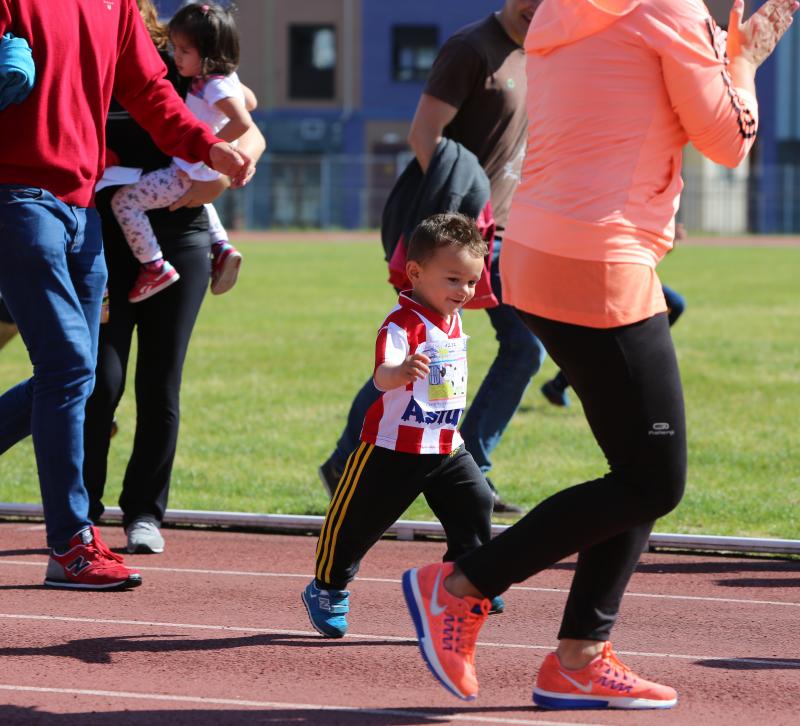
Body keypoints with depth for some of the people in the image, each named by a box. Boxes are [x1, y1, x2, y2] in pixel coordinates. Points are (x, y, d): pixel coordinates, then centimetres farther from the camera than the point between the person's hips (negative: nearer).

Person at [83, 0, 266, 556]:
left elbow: (251, 137, -1)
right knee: (102, 380, -10)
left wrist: (223, 176, -21)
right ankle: (80, 511, 3)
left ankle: (145, 511, 14)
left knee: (161, 386, 3)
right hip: (106, 242, -1)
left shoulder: (181, 71, 1)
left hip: (179, 242, 1)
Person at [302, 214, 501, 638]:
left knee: (474, 503, -4)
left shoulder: (452, 319, 4)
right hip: (394, 446, -7)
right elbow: (382, 377, -39)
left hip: (446, 446, 7)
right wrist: (402, 370, -56)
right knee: (359, 519, 3)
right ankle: (327, 588, 21)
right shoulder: (402, 324, -22)